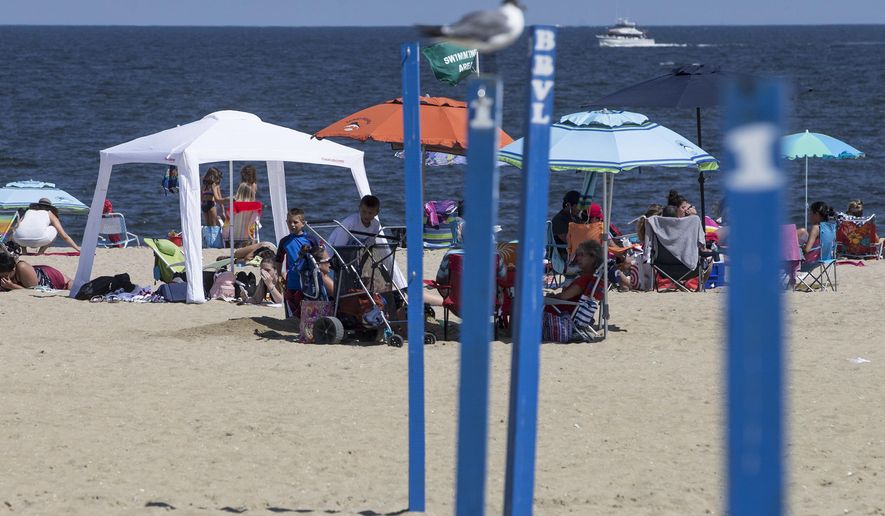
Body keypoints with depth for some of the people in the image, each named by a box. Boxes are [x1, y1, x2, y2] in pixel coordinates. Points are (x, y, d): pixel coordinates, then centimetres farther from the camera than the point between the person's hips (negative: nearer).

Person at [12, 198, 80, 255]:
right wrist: (78, 249, 34)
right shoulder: (50, 214, 26)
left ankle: (24, 250, 17)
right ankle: (40, 252, 10)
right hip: (39, 240, -4)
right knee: (55, 229, 25)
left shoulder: (28, 211, 33)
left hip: (21, 240, 4)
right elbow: (64, 236, 26)